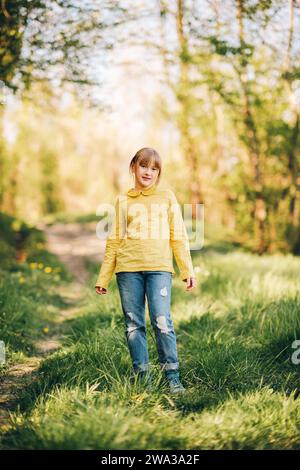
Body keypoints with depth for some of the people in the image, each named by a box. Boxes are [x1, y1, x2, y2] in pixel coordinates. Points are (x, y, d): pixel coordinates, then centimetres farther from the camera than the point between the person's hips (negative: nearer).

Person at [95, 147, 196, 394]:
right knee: (134, 324, 2)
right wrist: (103, 278, 12)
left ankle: (172, 377, -4)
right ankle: (142, 375, 11)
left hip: (159, 267, -2)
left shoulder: (167, 197, 13)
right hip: (128, 268, 2)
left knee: (162, 321, -11)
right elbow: (114, 241, 16)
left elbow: (178, 237, 11)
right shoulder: (122, 201, 15)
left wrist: (188, 271, 4)